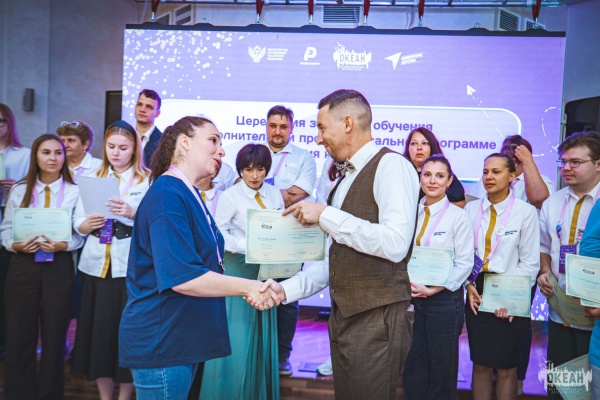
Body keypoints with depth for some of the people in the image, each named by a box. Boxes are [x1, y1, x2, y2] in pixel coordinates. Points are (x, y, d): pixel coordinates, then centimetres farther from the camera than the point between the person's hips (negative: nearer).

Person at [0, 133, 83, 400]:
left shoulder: (75, 191, 0)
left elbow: (81, 233, -2)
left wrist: (63, 245, -20)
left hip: (58, 267, -1)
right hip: (23, 266, 1)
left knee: (55, 336, 8)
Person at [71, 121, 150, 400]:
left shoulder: (148, 180, 1)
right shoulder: (94, 178, 13)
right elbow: (78, 223, 8)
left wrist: (132, 213, -24)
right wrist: (89, 223, -14)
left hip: (131, 266, -3)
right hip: (97, 265, 4)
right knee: (98, 328, 7)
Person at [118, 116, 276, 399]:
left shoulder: (188, 194, 11)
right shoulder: (167, 195, -19)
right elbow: (181, 277, -27)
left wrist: (248, 289, 8)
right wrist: (248, 287, -19)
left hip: (182, 340, 9)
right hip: (161, 343, -9)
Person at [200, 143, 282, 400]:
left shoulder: (275, 194, 6)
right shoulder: (230, 196, -8)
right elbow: (219, 233, -12)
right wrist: (248, 246, -24)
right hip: (238, 268, -5)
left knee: (263, 334, 11)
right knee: (237, 335, -1)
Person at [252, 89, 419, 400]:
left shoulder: (391, 165, -10)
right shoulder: (346, 179, 16)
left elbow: (395, 244, -23)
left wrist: (325, 215, -16)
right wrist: (285, 290, 4)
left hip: (379, 319, -8)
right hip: (344, 316, 8)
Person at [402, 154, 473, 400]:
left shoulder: (458, 216, -6)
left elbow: (464, 263, -9)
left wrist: (434, 289, -16)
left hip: (444, 299, -3)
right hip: (412, 297, 4)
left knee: (441, 368, 9)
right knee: (413, 366, 10)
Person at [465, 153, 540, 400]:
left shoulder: (526, 212, -5)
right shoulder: (471, 209, 4)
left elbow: (530, 262, -6)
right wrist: (469, 284, -7)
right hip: (477, 293, 3)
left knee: (506, 368, 8)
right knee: (480, 365, 11)